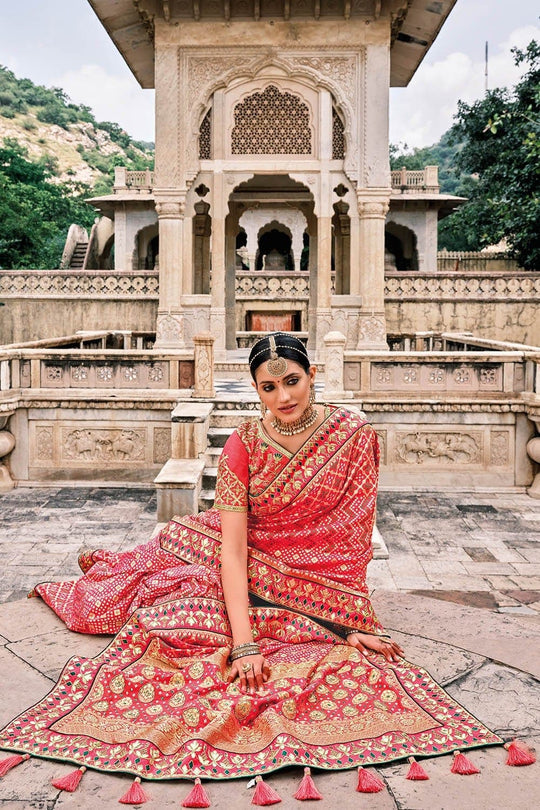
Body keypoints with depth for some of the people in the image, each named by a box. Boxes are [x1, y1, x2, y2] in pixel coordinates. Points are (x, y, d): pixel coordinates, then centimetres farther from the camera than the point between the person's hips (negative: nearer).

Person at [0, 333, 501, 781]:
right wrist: (243, 643, -26)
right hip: (248, 569, 1)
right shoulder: (243, 444, -12)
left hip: (315, 587, -1)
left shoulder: (353, 436, -11)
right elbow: (233, 545, -18)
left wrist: (350, 620, -12)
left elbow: (355, 532, -7)